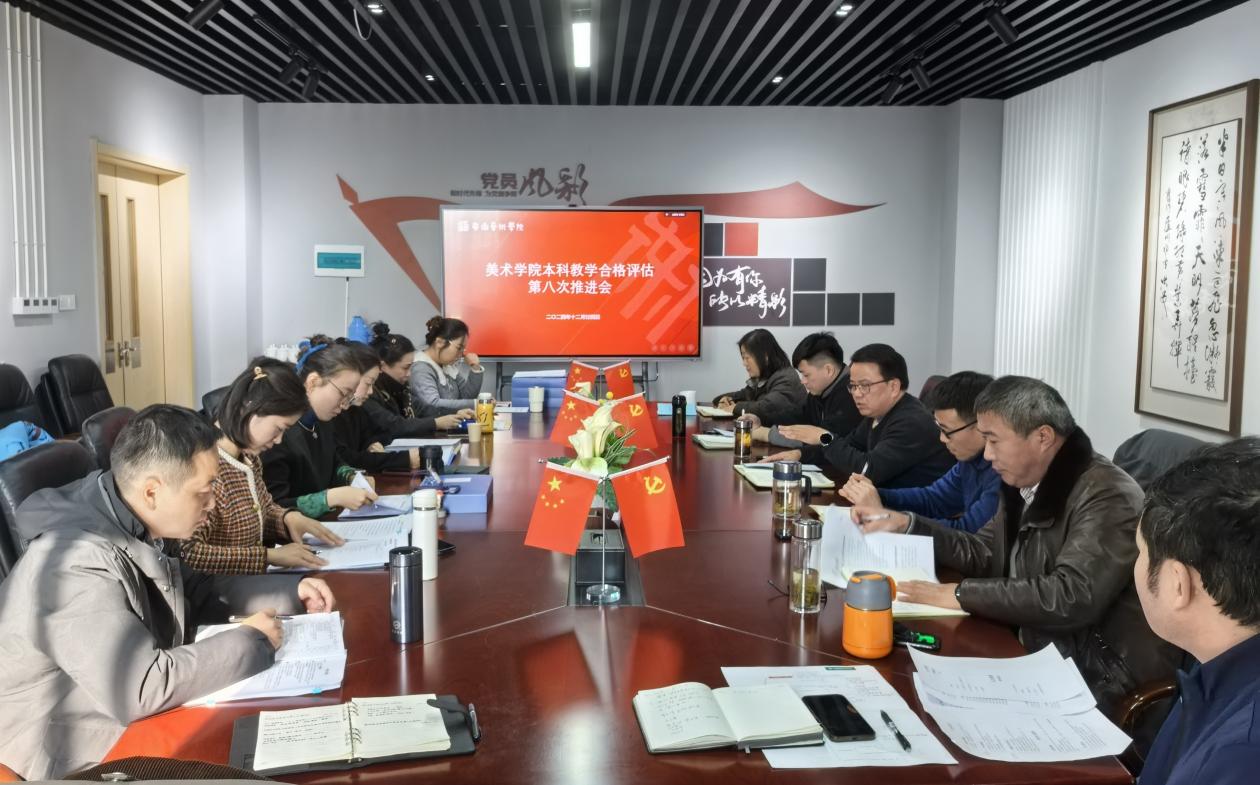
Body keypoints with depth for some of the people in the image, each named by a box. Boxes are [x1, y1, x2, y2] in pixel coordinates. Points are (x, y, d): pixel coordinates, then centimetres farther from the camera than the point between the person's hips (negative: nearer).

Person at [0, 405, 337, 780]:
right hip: (73, 753, -8)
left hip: (128, 720, 8)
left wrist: (290, 592, 0)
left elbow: (199, 589, 13)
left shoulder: (136, 527, -3)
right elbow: (140, 691, -34)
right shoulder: (78, 563, -30)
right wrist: (251, 641, -23)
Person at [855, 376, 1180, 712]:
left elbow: (1071, 597, -31)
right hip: (1038, 653, 8)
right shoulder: (1024, 483, 5)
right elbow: (983, 553, 15)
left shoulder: (1107, 497, -21)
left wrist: (960, 594, -26)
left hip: (1101, 677, -7)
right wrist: (903, 525, 5)